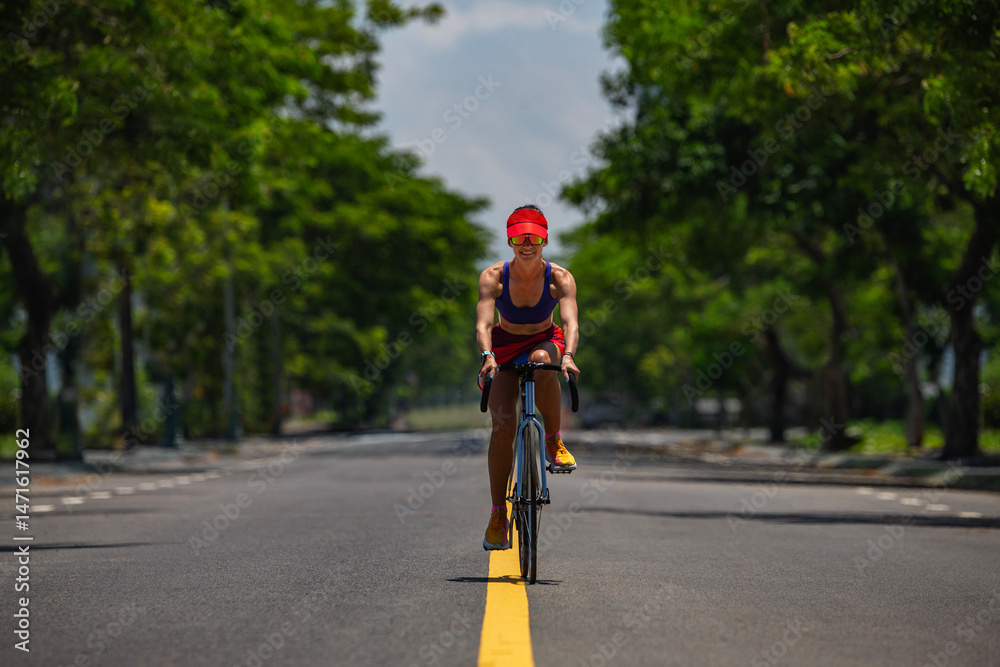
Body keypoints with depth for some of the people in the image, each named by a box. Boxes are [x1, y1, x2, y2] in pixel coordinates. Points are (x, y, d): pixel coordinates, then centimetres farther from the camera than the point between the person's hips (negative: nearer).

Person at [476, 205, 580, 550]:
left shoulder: (560, 278, -18)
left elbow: (570, 321, -31)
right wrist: (487, 356, -49)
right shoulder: (493, 276, -19)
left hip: (544, 342, 0)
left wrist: (568, 356, -51)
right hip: (504, 346, 0)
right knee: (503, 424, -16)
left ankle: (554, 443, -20)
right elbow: (483, 323, -30)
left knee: (543, 360, -39)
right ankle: (498, 515, -9)